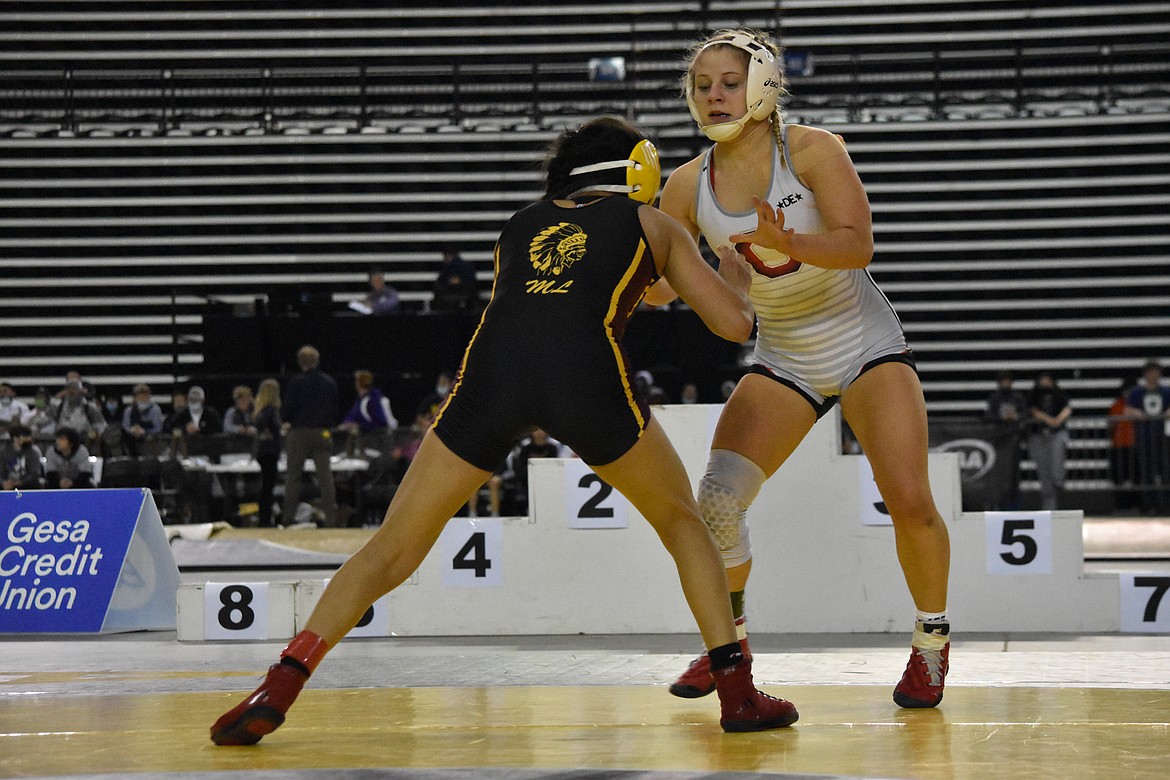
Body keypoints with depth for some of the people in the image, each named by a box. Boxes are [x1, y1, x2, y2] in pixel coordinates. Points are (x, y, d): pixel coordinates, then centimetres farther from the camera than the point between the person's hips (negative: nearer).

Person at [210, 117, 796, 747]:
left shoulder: (519, 225, 34)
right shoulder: (652, 224, 26)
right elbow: (735, 323, 23)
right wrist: (736, 276, 46)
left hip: (492, 366, 2)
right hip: (586, 370, -2)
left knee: (395, 546, 13)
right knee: (681, 521, 24)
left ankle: (278, 689, -2)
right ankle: (737, 693, 16)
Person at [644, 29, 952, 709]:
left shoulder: (813, 151, -15)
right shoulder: (689, 185, -5)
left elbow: (859, 244, -26)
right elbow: (662, 285, 1)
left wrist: (788, 243, -44)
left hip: (866, 345, -3)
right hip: (783, 360, 3)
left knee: (910, 501, -17)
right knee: (716, 497, -15)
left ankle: (931, 640, 8)